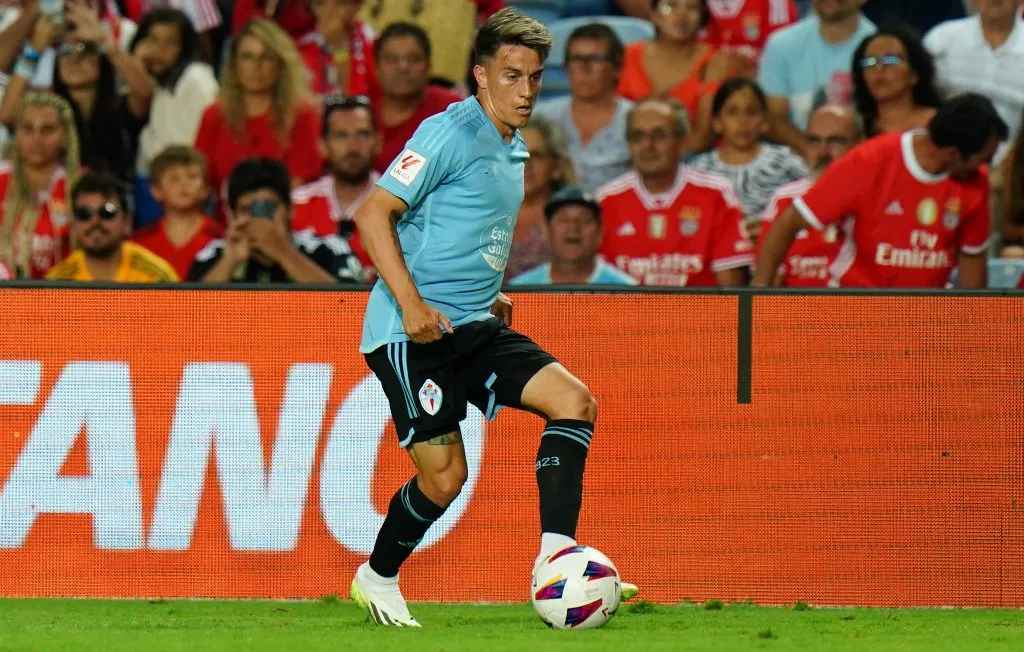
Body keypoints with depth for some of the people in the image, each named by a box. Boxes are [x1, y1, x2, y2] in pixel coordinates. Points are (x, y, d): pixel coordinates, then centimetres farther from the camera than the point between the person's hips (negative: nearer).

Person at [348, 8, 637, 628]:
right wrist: (411, 304, -23)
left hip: (476, 327, 8)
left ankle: (555, 558, -15)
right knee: (445, 477, -8)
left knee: (576, 401, -11)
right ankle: (377, 579, 18)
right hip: (414, 331, -8)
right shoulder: (450, 133, -12)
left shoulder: (514, 148, 15)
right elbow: (374, 213, -16)